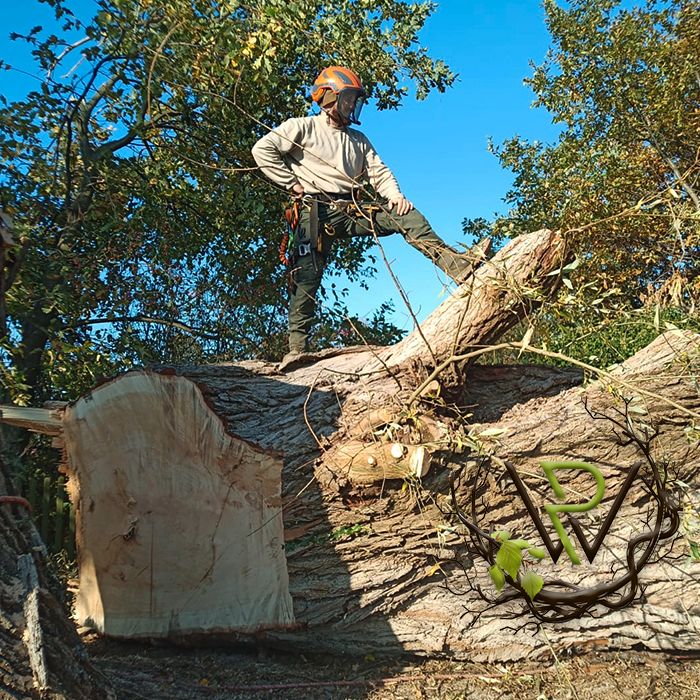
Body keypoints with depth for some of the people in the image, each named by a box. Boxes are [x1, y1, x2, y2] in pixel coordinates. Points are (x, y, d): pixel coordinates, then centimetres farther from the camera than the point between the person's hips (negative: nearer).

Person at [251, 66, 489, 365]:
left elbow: (378, 172, 15)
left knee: (407, 215, -14)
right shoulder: (303, 128, 7)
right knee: (307, 276, -12)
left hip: (354, 209, 5)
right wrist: (292, 184, -6)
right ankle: (297, 346, -7)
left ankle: (457, 264, -25)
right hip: (317, 210, -4)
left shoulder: (358, 139, 25)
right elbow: (263, 150, -3)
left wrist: (394, 195, -6)